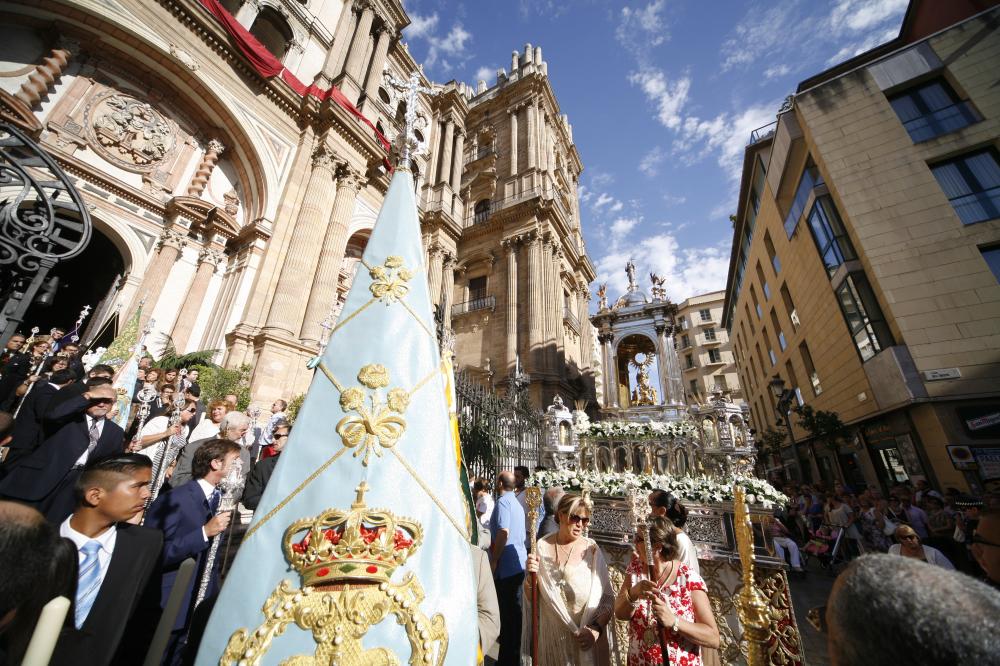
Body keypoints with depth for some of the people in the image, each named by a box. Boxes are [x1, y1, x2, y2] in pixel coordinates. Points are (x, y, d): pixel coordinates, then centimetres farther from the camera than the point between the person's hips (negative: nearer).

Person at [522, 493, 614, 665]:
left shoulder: (592, 549, -13)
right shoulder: (542, 546, -10)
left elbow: (608, 598, -6)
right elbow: (530, 598, -3)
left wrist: (596, 629, -18)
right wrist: (531, 576, -22)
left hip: (587, 640, -1)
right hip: (551, 637, 1)